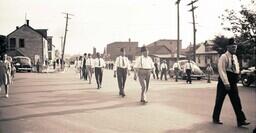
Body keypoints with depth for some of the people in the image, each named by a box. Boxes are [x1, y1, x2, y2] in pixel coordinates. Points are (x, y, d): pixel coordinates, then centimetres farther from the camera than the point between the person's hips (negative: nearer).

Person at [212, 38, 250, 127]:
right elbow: (222, 71, -19)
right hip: (224, 82, -7)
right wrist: (226, 83, -24)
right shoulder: (224, 57, -12)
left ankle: (241, 120, 4)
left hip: (233, 83, 7)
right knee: (219, 101, 4)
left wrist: (236, 78, 13)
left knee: (236, 102, 3)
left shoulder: (235, 57, 13)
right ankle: (215, 119, 18)